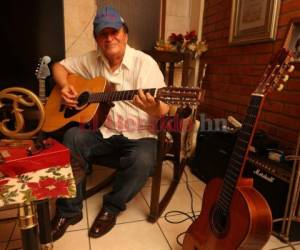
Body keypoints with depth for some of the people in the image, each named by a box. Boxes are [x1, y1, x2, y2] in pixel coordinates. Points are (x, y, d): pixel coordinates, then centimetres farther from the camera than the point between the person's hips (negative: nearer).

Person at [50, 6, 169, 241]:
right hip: (103, 131, 4)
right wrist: (65, 87, -5)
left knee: (143, 160, -33)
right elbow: (60, 66, 17)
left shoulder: (144, 62, -11)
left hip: (138, 135, -3)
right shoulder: (92, 60, 4)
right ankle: (69, 209, -5)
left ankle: (111, 207, -2)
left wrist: (152, 107, -42)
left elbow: (164, 110, -17)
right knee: (73, 136, -24)